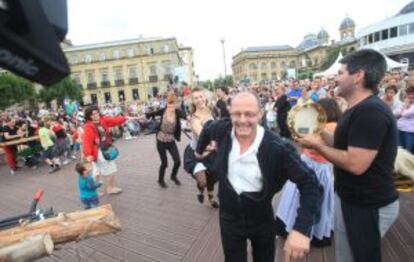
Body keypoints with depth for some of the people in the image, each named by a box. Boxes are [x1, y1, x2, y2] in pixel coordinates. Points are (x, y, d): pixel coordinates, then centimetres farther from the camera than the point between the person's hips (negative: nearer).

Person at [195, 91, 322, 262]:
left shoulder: (278, 148, -27)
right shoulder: (222, 130, -16)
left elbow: (310, 184, -22)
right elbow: (207, 129, 7)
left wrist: (301, 229, -33)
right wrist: (199, 150, 22)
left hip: (262, 221, -1)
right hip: (229, 218, 1)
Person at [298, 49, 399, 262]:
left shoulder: (370, 111, -26)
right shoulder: (359, 109, 9)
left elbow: (355, 164, -30)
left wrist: (318, 146, -19)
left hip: (368, 206, -9)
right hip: (352, 199, 10)